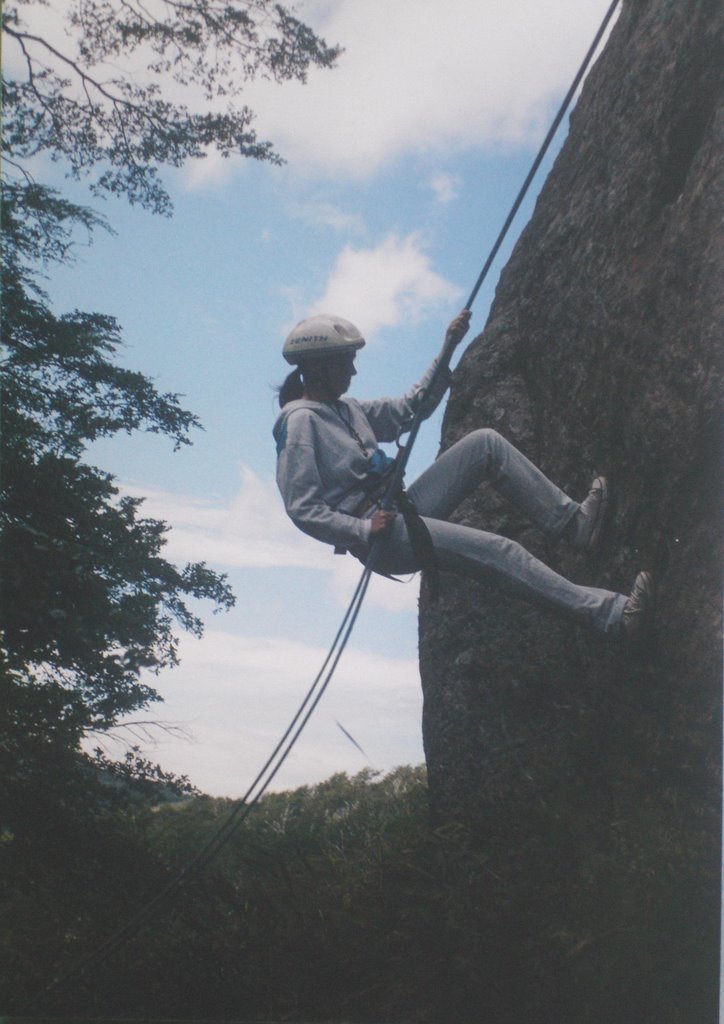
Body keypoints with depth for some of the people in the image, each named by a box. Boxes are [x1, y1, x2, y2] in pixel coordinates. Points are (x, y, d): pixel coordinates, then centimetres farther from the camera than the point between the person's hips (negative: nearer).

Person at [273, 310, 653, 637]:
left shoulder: (346, 409, 16)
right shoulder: (300, 422, -12)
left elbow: (412, 407, 23)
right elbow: (301, 509, -18)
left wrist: (448, 349, 14)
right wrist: (363, 530, -26)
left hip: (398, 509, 10)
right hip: (381, 537, -10)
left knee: (486, 443, 0)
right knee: (498, 550, -22)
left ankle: (572, 521, -3)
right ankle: (612, 614, -23)